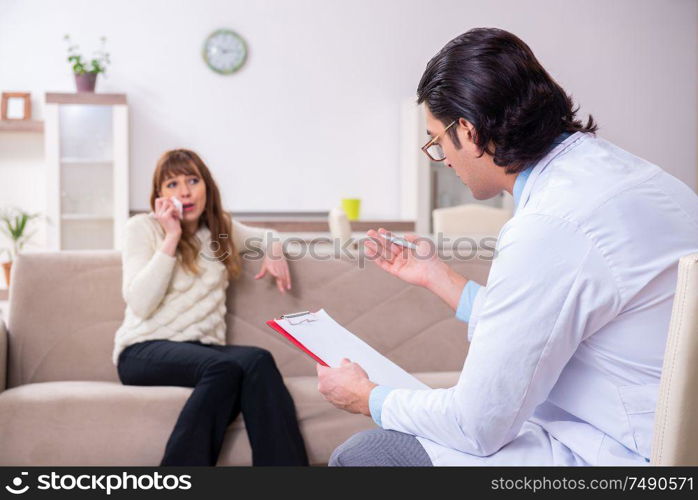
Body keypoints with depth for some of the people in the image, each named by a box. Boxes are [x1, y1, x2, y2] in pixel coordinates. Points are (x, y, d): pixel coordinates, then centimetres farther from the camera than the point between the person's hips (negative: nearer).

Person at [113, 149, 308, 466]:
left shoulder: (221, 229, 15)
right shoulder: (142, 227, 1)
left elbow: (266, 236, 35)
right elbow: (140, 305, -11)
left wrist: (274, 250, 10)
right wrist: (171, 238, -12)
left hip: (204, 349, 4)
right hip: (146, 350, -4)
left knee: (257, 361, -33)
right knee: (224, 368, -38)